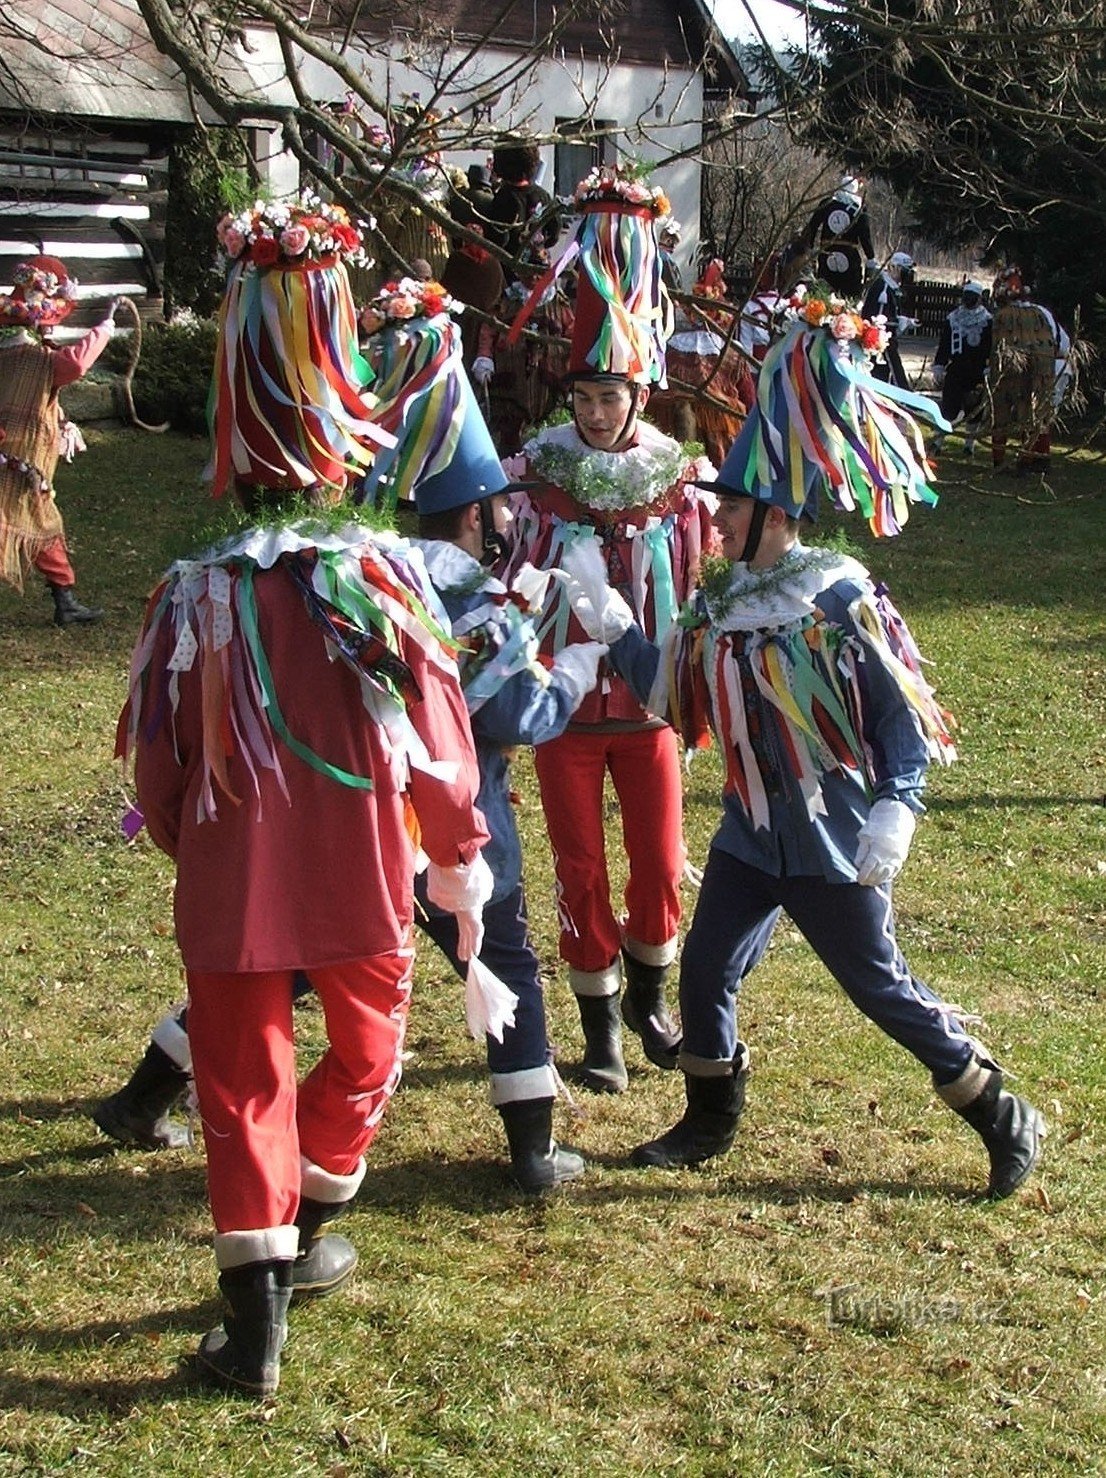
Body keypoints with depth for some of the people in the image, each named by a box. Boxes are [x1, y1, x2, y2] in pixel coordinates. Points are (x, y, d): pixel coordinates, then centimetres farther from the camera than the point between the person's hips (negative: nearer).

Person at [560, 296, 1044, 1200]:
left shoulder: (845, 607, -17)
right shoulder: (721, 605, 2)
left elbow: (907, 719, -14)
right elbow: (671, 692, 7)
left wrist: (894, 813, -22)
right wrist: (613, 629, -2)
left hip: (836, 844, -6)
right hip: (752, 835, 6)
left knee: (882, 988, 0)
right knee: (705, 972, 9)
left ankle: (1003, 1120, 15)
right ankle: (712, 1121, 31)